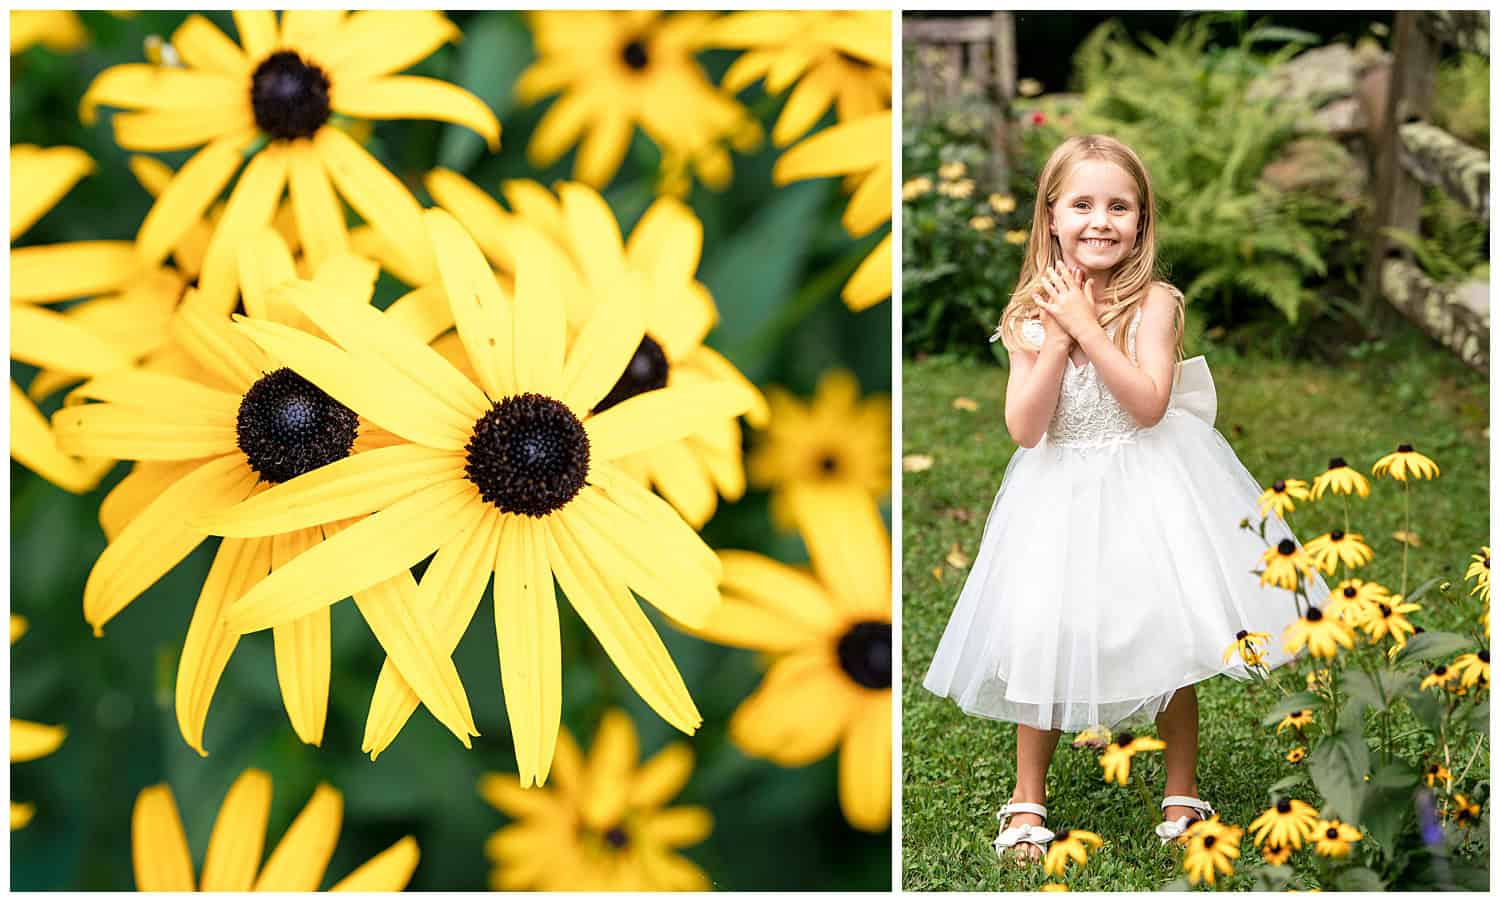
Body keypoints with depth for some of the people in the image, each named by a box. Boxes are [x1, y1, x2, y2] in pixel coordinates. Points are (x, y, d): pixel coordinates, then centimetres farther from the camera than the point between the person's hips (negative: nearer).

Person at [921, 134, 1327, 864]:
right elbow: (1024, 428, -11)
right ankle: (1028, 798, 20)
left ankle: (1181, 790, 22)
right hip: (1063, 495, 2)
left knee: (1169, 638, 4)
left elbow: (1149, 404, -22)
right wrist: (1057, 339, -19)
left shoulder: (1153, 302, -11)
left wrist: (1086, 327, -23)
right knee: (1044, 641, 3)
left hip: (1147, 486, -2)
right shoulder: (1031, 314, -5)